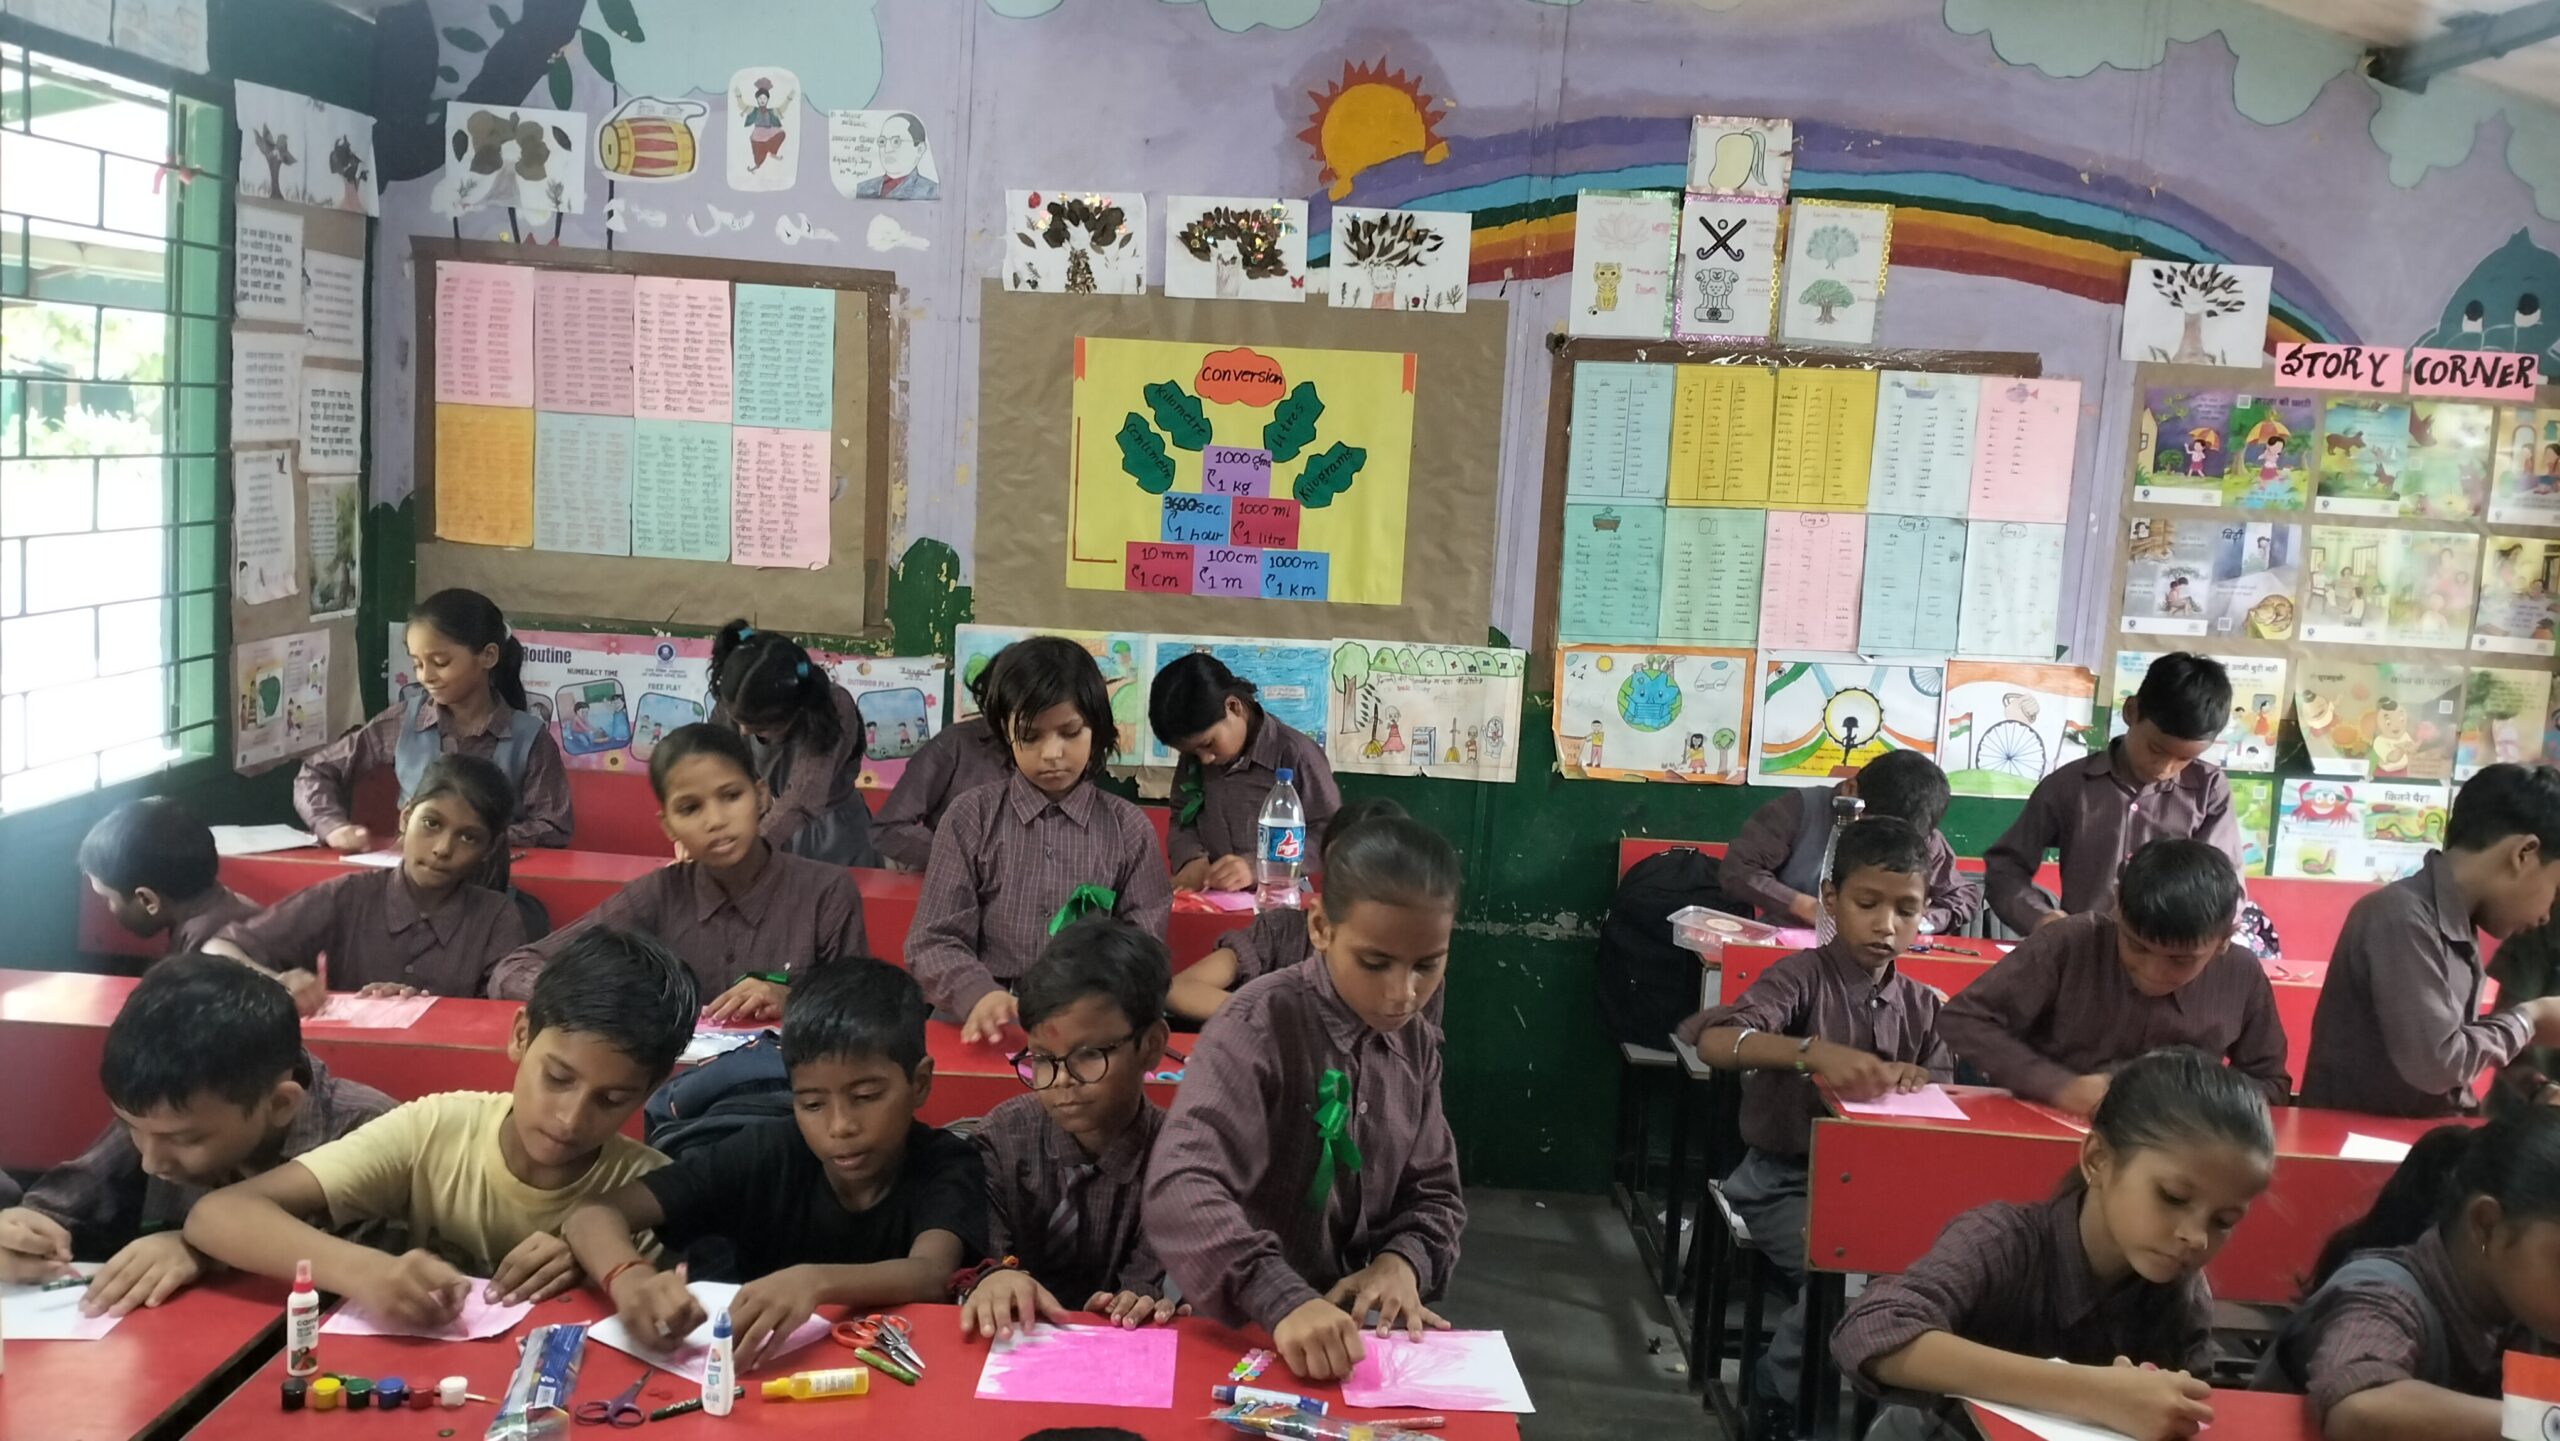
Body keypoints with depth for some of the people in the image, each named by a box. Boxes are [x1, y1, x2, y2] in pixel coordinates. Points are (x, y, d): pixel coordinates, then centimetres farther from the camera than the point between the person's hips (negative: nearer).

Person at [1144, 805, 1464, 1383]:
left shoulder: (1416, 1044, 5)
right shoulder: (1261, 1026, -16)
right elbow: (1180, 1190, -28)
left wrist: (1403, 1260, -8)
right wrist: (1282, 1301, -41)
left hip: (1352, 1326, 4)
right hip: (1242, 1329, -4)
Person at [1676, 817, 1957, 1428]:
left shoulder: (1925, 1007, 6)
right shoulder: (1803, 977, -11)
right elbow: (1714, 1041, -30)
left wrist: (1920, 1087, -18)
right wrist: (1814, 1051, -46)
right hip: (1785, 1180, -4)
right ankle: (1785, 1396, -1)